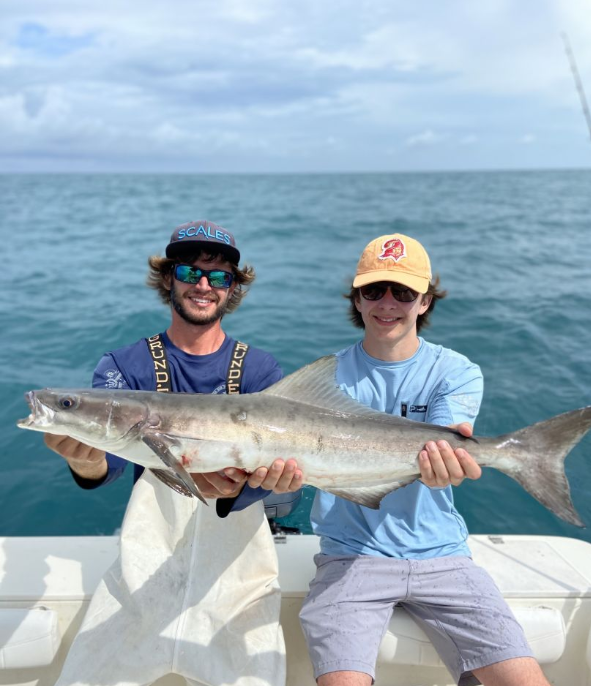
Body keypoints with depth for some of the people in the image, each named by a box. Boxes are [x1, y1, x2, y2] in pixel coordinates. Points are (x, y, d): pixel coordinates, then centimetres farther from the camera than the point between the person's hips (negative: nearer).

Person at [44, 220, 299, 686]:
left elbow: (280, 464, -14)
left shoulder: (259, 369, -1)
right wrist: (84, 460, -39)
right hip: (145, 570, 1)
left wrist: (238, 478, -37)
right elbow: (109, 459, -15)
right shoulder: (124, 366, 0)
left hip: (236, 575, 0)